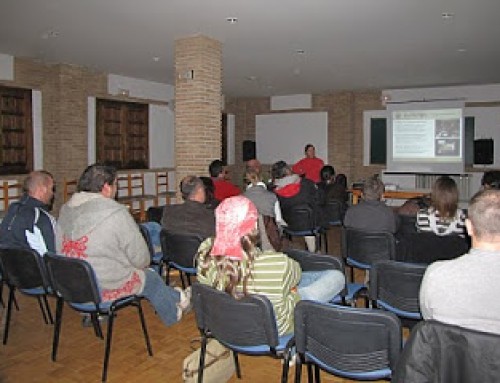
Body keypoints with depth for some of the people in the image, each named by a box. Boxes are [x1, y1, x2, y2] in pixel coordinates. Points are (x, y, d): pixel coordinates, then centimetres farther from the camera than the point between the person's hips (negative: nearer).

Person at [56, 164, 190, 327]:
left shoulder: (65, 209, 1)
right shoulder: (116, 212, -21)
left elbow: (59, 248, 12)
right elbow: (140, 257, -15)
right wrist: (143, 264, 9)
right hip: (106, 288, -8)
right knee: (151, 279, 18)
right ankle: (173, 314, 42)